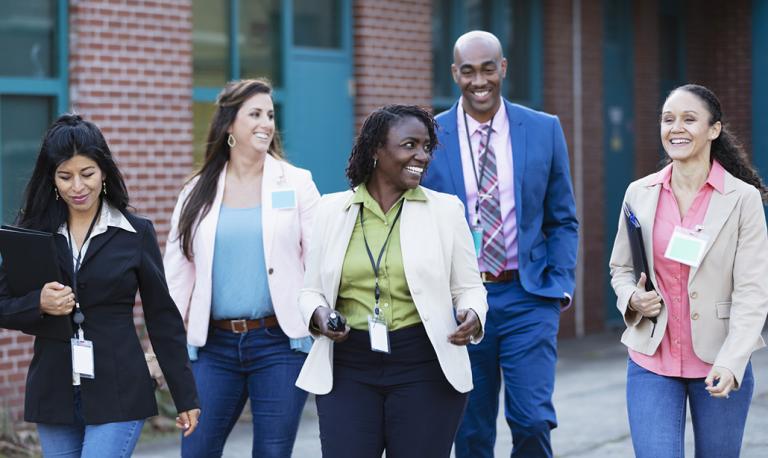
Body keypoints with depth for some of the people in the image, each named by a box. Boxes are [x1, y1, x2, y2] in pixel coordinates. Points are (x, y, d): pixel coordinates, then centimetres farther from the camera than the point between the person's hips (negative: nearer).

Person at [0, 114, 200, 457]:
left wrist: (185, 397, 3)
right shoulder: (32, 232, 5)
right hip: (53, 394, 3)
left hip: (118, 394, -3)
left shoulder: (136, 233, 0)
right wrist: (39, 304, -15)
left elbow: (162, 318, 3)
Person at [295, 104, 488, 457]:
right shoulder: (331, 209, 6)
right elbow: (311, 289, 11)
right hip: (348, 369, 1)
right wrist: (319, 315, -11)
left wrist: (472, 317, -16)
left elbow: (468, 287, 6)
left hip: (425, 368, -1)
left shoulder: (445, 209, 3)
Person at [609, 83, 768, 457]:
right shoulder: (639, 194, 3)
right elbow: (620, 268, 15)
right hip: (651, 361, 2)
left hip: (721, 364, -2)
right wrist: (633, 298, -7)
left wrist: (730, 363, -20)